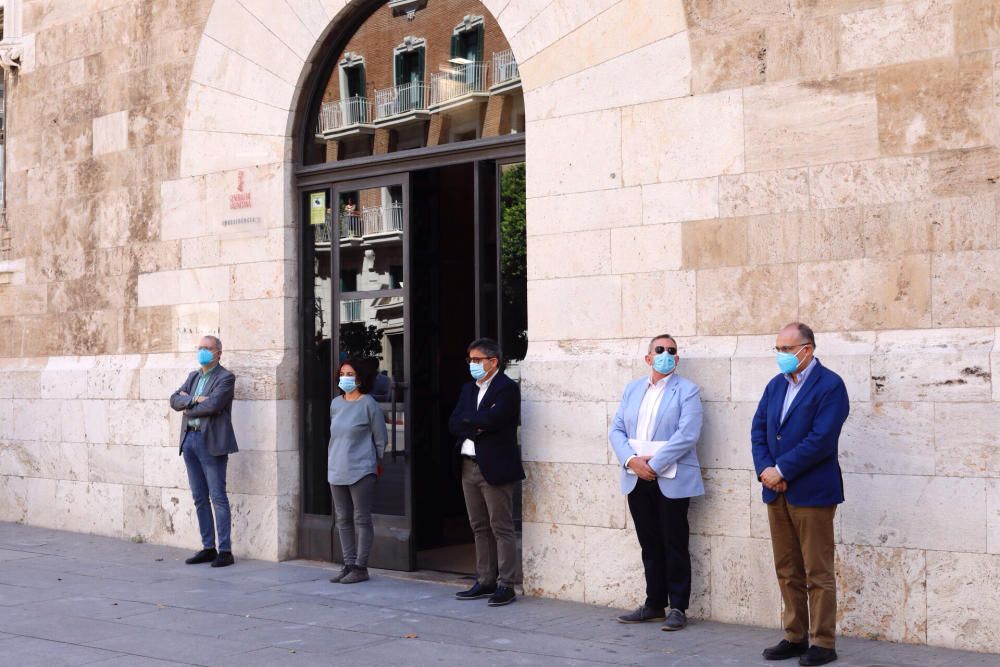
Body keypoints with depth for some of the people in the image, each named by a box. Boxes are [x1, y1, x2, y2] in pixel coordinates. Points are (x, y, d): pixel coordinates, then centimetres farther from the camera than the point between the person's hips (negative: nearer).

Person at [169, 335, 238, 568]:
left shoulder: (225, 378, -4)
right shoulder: (193, 376, 18)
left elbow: (213, 405, -18)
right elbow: (175, 400, 6)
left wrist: (188, 406, -2)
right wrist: (195, 400, -11)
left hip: (211, 442, -7)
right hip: (189, 439, 7)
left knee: (218, 497, -7)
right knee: (200, 498, 9)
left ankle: (225, 551, -4)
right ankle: (208, 548, 15)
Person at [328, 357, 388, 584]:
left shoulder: (368, 404, -6)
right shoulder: (336, 404, 12)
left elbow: (380, 439, -2)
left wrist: (374, 463, 3)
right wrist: (332, 460, 17)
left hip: (361, 471, -7)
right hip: (337, 471, 7)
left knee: (361, 519, -2)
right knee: (343, 519, 9)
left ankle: (360, 567, 1)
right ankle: (349, 564, 15)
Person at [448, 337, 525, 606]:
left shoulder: (507, 388, -7)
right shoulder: (468, 389, 16)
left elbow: (490, 419, -21)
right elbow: (453, 424, 5)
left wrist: (467, 423, -5)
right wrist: (477, 426, -10)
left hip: (494, 467, -8)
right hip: (469, 466, 8)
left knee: (501, 528, -4)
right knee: (480, 528, 12)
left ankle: (505, 585, -2)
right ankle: (485, 582, 18)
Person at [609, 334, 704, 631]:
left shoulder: (686, 390, -3)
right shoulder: (633, 389, 13)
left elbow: (687, 435, -14)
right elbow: (616, 430, 9)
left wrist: (653, 464, -17)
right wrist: (631, 460, -9)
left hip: (671, 480, -5)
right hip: (637, 480, 5)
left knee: (674, 546, 1)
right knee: (650, 546, 11)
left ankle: (678, 607, 9)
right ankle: (654, 604, 20)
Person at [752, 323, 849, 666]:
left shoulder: (830, 385, -10)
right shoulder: (775, 385, 13)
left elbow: (821, 440, -18)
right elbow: (758, 429, 9)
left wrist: (781, 470, -15)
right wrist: (765, 469, -7)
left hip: (812, 493, -7)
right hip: (777, 492, 7)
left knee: (818, 574, 0)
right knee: (787, 572, 12)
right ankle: (795, 637, 20)